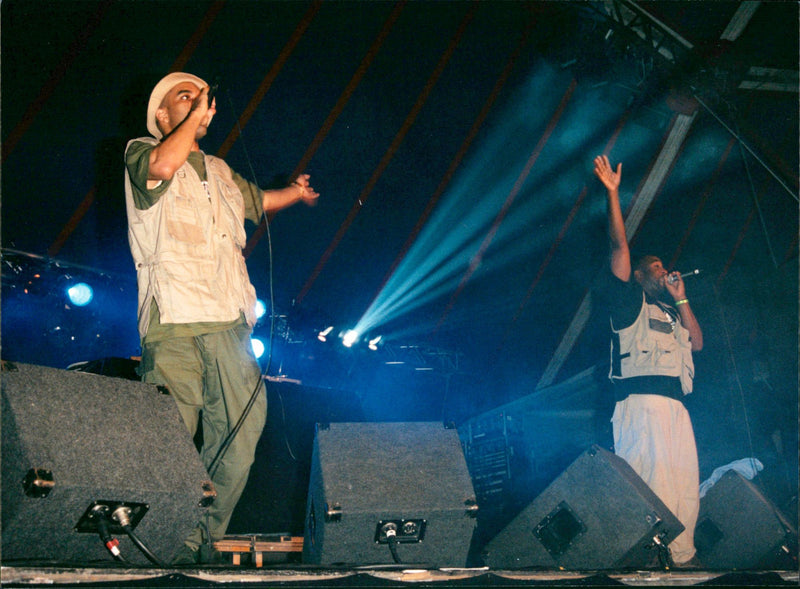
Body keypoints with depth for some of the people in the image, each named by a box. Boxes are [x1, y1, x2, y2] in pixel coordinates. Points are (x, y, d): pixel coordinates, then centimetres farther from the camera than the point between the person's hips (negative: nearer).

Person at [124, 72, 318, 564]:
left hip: (229, 324, 6)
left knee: (241, 433, 2)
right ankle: (171, 555, 1)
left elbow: (257, 200, 48)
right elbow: (163, 166, -17)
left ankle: (205, 545, 15)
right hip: (173, 324, -6)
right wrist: (195, 115, -7)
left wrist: (294, 192, 38)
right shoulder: (140, 153, 8)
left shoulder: (221, 172, 28)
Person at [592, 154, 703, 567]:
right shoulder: (630, 301, 12)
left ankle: (681, 556, 0)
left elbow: (697, 343, 21)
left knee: (686, 485, -1)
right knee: (653, 479, -17)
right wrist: (613, 194, 2)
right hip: (641, 399, -7)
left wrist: (681, 300, 19)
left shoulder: (671, 313, 32)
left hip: (676, 403, 7)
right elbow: (620, 247, 4)